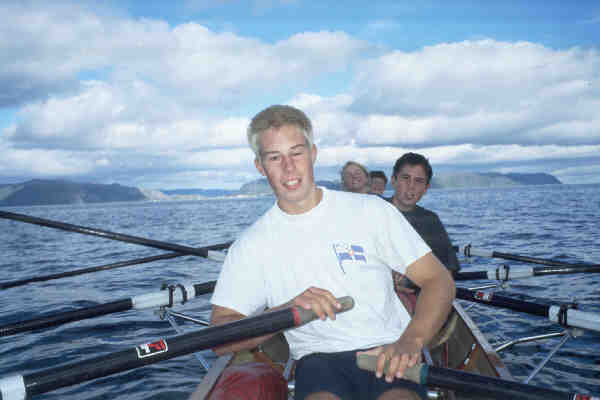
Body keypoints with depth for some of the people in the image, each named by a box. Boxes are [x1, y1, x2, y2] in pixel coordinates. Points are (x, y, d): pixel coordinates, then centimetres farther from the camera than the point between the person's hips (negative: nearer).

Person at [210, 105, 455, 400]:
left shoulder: (372, 211, 5)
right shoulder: (251, 245, 6)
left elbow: (439, 281, 2)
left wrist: (411, 341, -17)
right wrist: (286, 311, -19)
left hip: (388, 352, 1)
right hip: (319, 359, 0)